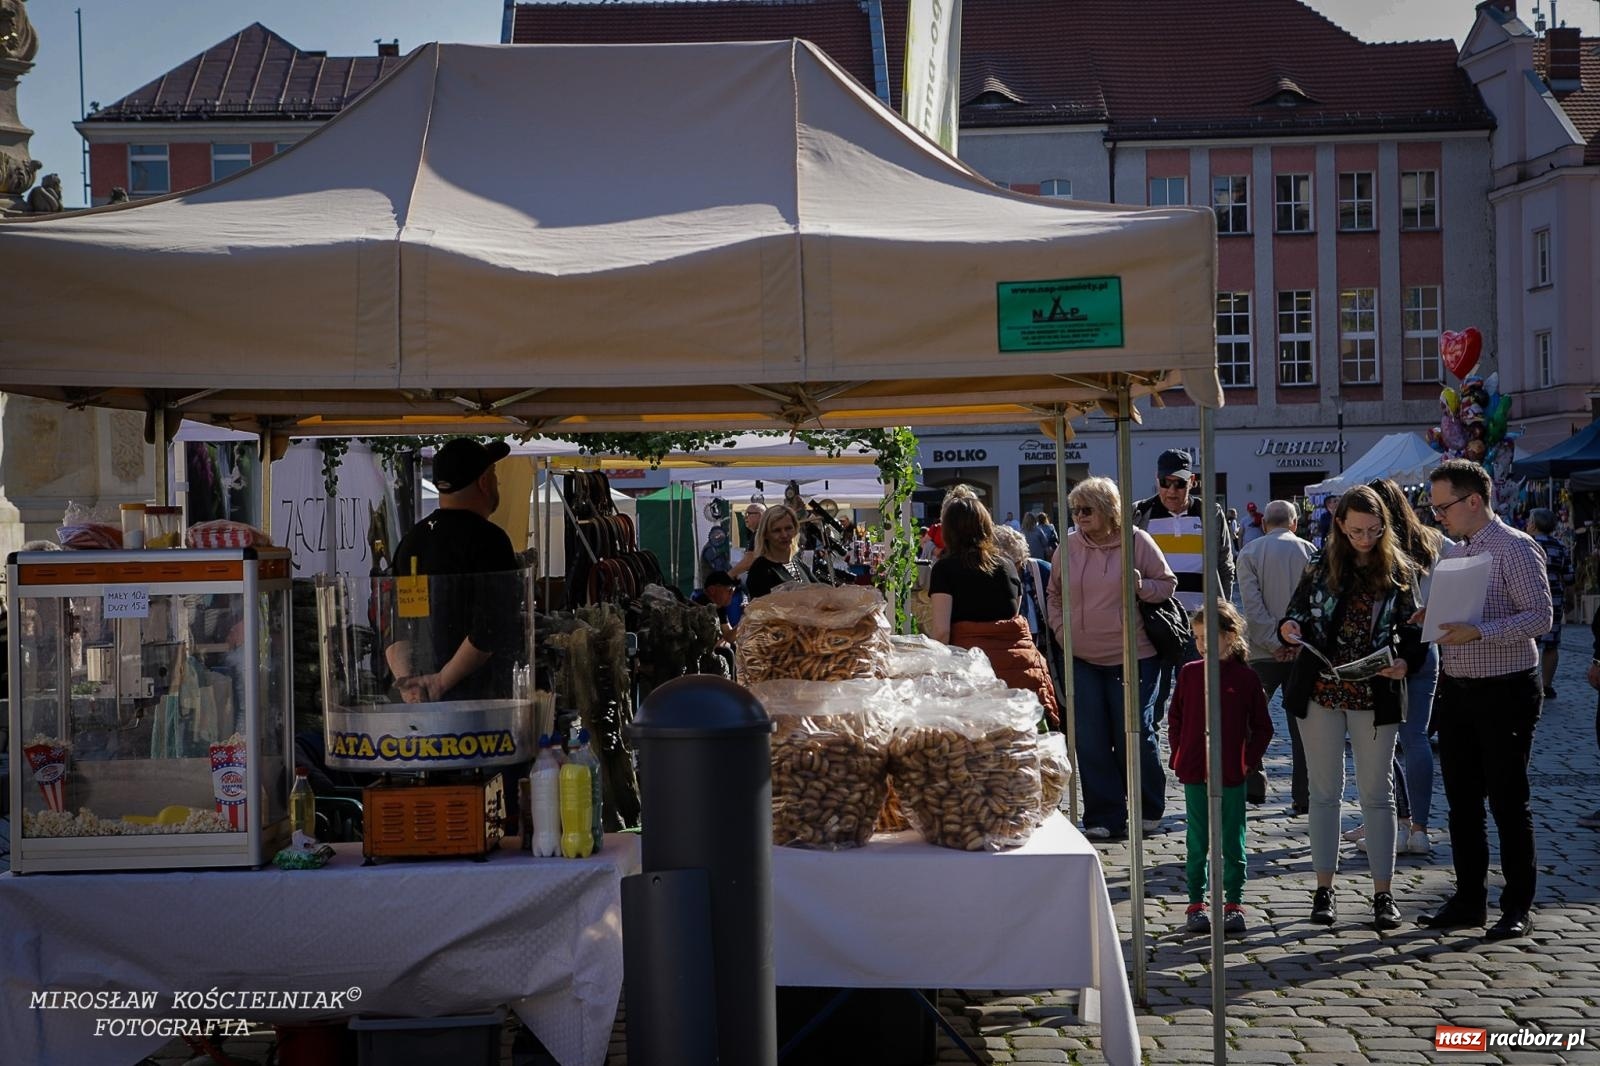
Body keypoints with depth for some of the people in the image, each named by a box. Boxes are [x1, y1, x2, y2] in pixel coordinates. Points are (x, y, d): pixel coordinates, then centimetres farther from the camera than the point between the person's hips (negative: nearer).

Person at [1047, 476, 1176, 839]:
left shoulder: (1137, 541, -5)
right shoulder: (1068, 545, 4)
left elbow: (1168, 584, 3)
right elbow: (1054, 594, 17)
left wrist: (1142, 587, -16)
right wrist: (1060, 629, 4)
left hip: (1132, 656, -3)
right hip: (1082, 659, 3)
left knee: (1134, 734, 3)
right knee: (1090, 740, 2)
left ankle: (1148, 811, 23)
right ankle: (1104, 816, 12)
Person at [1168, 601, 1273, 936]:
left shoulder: (1245, 678, -3)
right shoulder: (1189, 673, 3)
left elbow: (1262, 727, 3)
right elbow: (1175, 718, 10)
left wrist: (1249, 760, -4)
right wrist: (1178, 756, 3)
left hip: (1232, 775, -2)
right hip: (1194, 773, 2)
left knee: (1233, 843, 6)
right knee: (1197, 842, 7)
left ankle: (1234, 904, 15)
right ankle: (1196, 904, 15)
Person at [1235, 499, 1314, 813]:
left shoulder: (1250, 552, 1)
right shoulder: (1309, 552, 3)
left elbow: (1252, 604, -8)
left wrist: (1273, 643, -8)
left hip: (1264, 652, -1)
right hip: (1303, 651, 1)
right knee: (1302, 726, 6)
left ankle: (1253, 784, 8)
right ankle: (1303, 796, 6)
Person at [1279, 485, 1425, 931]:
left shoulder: (1399, 571, 0)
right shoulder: (1320, 565, 2)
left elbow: (1413, 631, 0)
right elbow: (1296, 611, 6)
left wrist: (1405, 664, -20)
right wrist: (1288, 627, -17)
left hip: (1375, 696, -1)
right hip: (1320, 692, 1)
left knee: (1377, 794, 5)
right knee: (1324, 791, 8)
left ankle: (1383, 893, 12)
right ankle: (1324, 889, 16)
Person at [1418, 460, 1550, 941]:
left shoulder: (1515, 549, -11)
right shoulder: (1451, 552, 13)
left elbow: (1540, 617, -18)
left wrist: (1478, 632, -27)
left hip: (1505, 691, -7)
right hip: (1455, 689, 7)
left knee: (1508, 801, 1)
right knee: (1461, 801, 11)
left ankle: (1518, 907, 11)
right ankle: (1469, 898, 22)